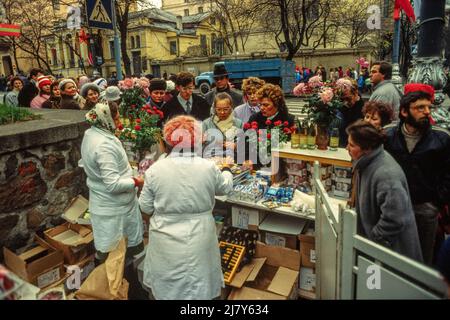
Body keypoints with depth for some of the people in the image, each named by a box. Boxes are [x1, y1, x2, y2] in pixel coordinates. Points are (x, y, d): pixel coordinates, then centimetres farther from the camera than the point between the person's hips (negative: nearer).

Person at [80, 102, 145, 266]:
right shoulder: (104, 145, -30)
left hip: (103, 201, 9)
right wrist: (136, 182, -16)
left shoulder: (90, 134, 1)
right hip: (112, 206, -9)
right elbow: (113, 184, -31)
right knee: (110, 248, 10)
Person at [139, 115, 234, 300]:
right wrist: (226, 171, 30)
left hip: (166, 242, 0)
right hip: (199, 242, 0)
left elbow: (145, 207, -2)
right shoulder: (208, 167, -12)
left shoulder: (154, 170, -13)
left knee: (168, 289, 22)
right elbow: (225, 187, 9)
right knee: (197, 287, 21)